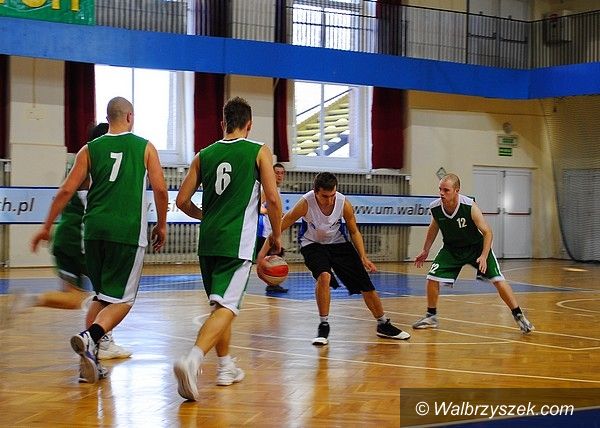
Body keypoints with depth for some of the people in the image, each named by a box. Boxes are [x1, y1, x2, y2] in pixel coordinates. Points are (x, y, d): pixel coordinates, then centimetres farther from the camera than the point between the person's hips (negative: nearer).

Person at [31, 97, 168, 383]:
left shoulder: (90, 149, 10)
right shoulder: (145, 147, 6)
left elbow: (67, 191, 6)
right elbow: (160, 189, 1)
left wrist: (46, 227, 13)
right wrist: (162, 225, 15)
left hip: (95, 228, 4)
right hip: (128, 231, -3)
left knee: (102, 296, 18)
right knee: (122, 299, 2)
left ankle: (89, 359, 10)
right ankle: (90, 338, -24)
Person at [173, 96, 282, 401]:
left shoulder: (204, 155, 11)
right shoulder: (259, 152, 1)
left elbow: (182, 200, 10)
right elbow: (272, 199, -5)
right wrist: (276, 235, 9)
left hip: (208, 240, 5)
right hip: (238, 243, -5)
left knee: (220, 304, 20)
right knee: (226, 308, -10)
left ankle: (225, 367, 27)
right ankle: (193, 360, -32)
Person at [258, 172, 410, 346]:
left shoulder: (344, 203, -24)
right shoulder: (305, 203, -31)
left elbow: (354, 231, -6)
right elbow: (278, 228, -26)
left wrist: (363, 257, -15)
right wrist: (262, 254, -31)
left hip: (338, 243, 3)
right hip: (313, 244, -3)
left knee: (366, 285, 2)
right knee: (324, 276, -32)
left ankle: (384, 325, 24)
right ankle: (323, 326, -14)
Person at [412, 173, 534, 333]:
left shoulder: (470, 207, -29)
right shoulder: (435, 207, -18)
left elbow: (487, 232, -20)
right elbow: (434, 228, 6)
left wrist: (484, 257, -30)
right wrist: (425, 251, 12)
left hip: (476, 247, -3)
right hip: (451, 248, 3)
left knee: (498, 280, -10)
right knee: (432, 278, -10)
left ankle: (519, 316, 4)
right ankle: (431, 317, 11)